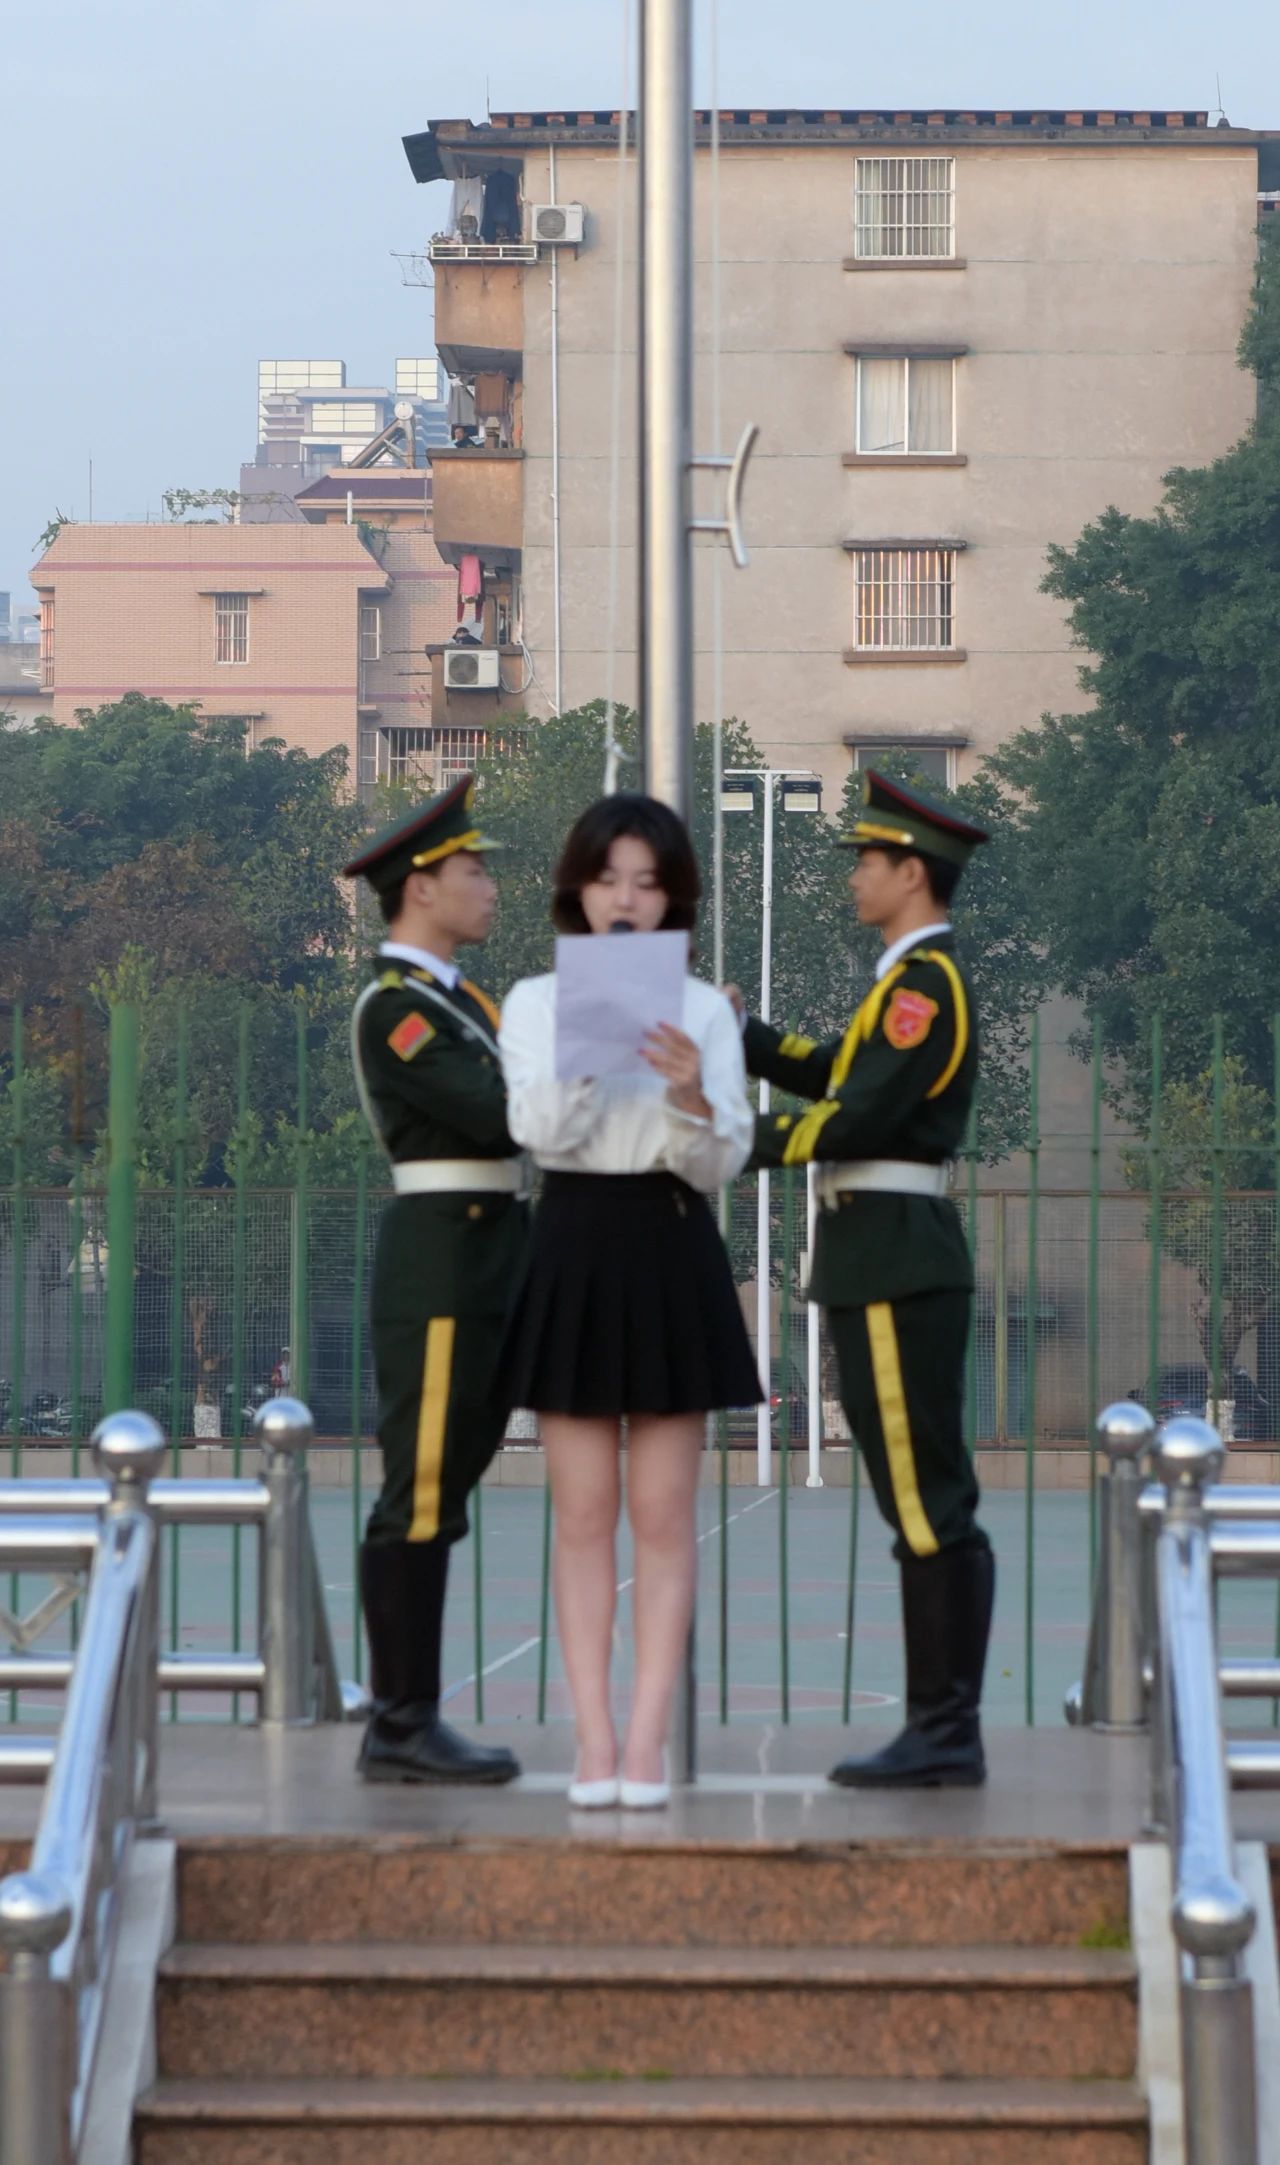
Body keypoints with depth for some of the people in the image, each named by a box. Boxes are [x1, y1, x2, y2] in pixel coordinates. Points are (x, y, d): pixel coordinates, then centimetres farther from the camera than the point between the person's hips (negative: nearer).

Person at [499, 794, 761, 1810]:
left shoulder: (703, 1008, 4)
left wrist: (693, 1098, -23)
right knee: (584, 1514, 2)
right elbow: (540, 1130, -10)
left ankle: (647, 1740, 2)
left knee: (664, 1514, 0)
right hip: (575, 1245, 0)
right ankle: (594, 1738, 5)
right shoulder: (537, 1001, 4)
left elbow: (724, 1161, -3)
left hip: (673, 1249, 0)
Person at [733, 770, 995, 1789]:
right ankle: (946, 1729, 12)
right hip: (890, 1259, 10)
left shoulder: (926, 982, -14)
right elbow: (827, 1069, 23)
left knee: (927, 1502, -8)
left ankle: (944, 1734, -7)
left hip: (896, 1264, -10)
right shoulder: (919, 979, 18)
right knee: (932, 1503, 10)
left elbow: (858, 1119, -20)